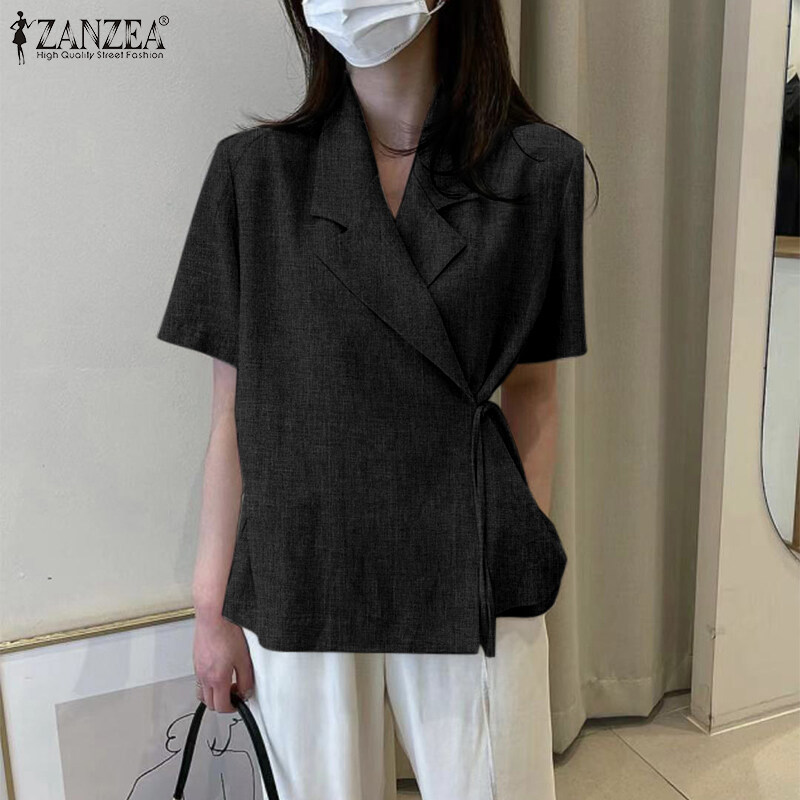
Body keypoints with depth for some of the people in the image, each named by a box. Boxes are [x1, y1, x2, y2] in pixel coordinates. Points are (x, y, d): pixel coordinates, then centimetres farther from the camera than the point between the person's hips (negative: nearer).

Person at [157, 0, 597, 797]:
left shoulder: (537, 168, -3)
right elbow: (235, 407, -1)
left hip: (470, 581, 0)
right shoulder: (254, 169, -3)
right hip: (299, 580, 1)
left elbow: (532, 391, 4)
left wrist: (524, 562, 1)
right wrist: (212, 603, 2)